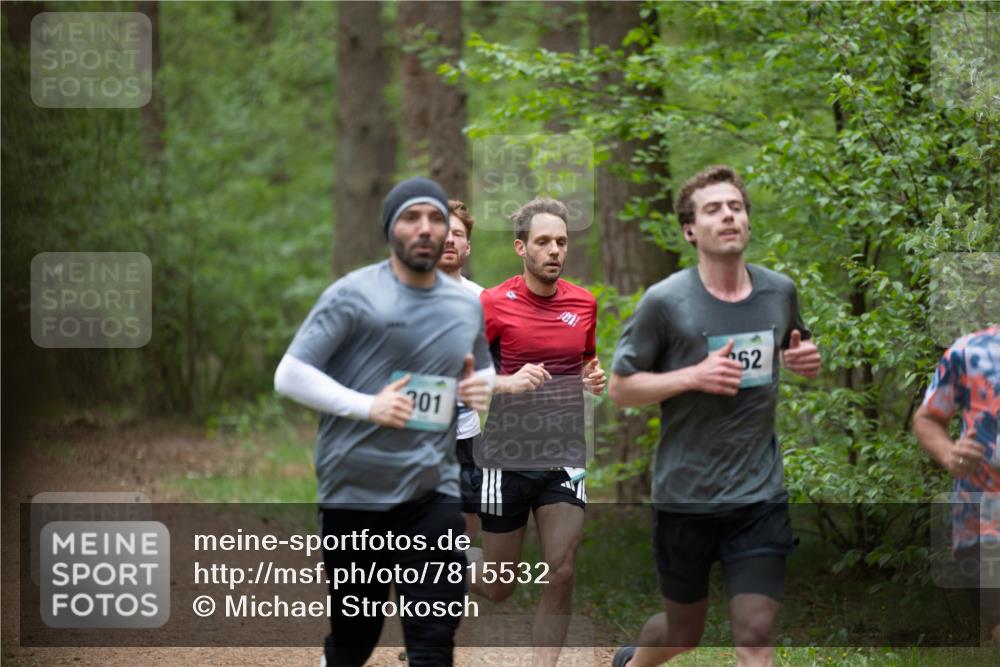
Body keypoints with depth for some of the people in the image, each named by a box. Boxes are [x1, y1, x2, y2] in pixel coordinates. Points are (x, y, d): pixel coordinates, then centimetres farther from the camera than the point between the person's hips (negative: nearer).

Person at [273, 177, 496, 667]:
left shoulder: (466, 305, 9)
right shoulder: (354, 295, -6)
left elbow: (484, 373, 25)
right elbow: (290, 374, -9)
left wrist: (483, 387, 0)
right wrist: (367, 406, -21)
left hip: (433, 494, 3)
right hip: (354, 496, -3)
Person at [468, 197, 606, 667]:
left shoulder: (584, 302, 5)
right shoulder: (494, 304, -9)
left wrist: (593, 378, 1)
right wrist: (507, 383, -27)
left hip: (565, 453, 3)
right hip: (507, 454, -3)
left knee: (560, 574, -7)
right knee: (499, 588, 6)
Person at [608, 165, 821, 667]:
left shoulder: (779, 292, 2)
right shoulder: (665, 301, -11)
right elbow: (620, 387, -6)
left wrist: (805, 362, -3)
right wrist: (693, 376, -21)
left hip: (760, 497, 2)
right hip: (685, 496, -2)